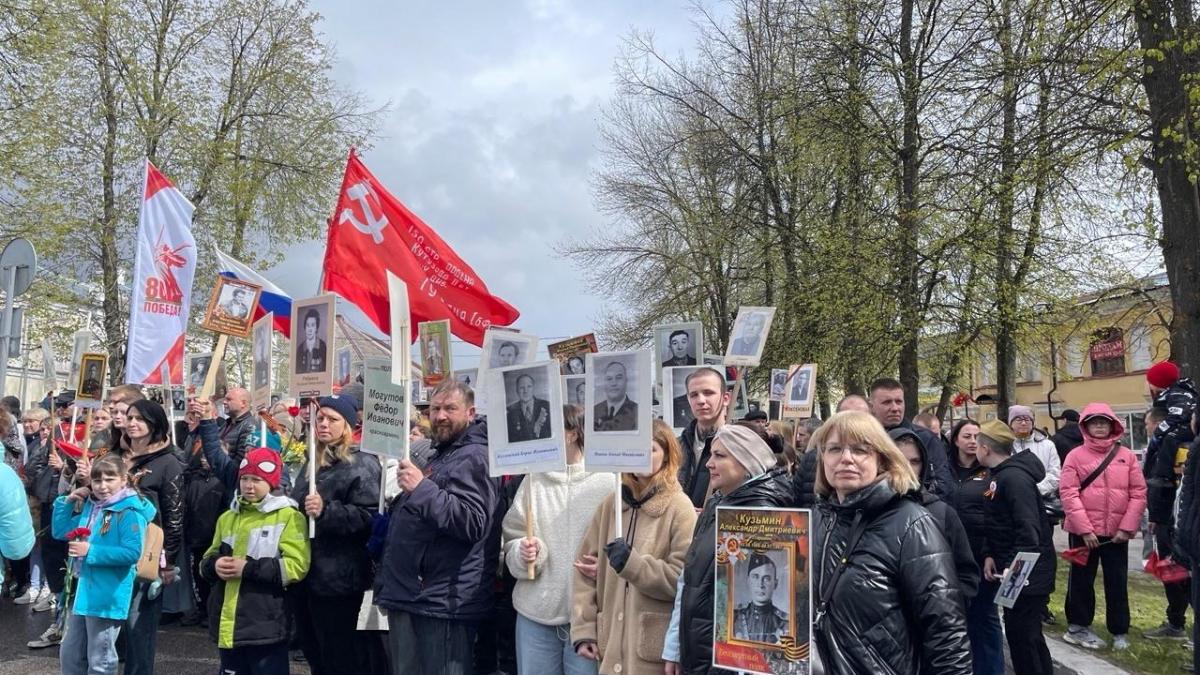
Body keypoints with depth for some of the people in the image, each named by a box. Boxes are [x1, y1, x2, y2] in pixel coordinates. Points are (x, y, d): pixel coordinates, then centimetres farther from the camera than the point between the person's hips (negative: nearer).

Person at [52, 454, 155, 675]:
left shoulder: (130, 512, -17)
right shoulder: (90, 506, 8)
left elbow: (132, 553, -25)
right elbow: (61, 533, 16)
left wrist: (91, 551, -22)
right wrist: (67, 502, 3)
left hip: (108, 596, -8)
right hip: (82, 589, 8)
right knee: (69, 653, 20)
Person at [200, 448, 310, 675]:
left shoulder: (288, 516, -5)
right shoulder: (227, 518, 16)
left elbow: (296, 566, -15)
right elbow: (206, 562, 19)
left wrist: (248, 568, -19)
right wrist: (215, 565, -5)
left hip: (265, 627, -6)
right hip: (228, 625, 6)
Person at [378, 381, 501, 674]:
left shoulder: (474, 457, -13)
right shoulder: (439, 454, 19)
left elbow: (473, 524, -27)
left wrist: (422, 488, -29)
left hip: (442, 602, -10)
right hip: (409, 594, 10)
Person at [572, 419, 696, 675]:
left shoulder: (680, 509, -5)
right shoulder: (611, 504, 7)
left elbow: (684, 579, -12)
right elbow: (587, 570, 8)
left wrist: (632, 563, -20)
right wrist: (584, 630, 2)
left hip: (655, 647, -4)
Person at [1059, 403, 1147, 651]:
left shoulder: (1126, 455, 4)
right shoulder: (1075, 456, -3)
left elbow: (1138, 492, 1)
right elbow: (1069, 494, -9)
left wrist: (1127, 527, -7)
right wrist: (1084, 529, -15)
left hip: (1117, 532, 2)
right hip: (1084, 531, -2)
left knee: (1117, 581, 10)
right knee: (1082, 579, 8)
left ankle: (1120, 631, 23)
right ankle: (1078, 626, 21)